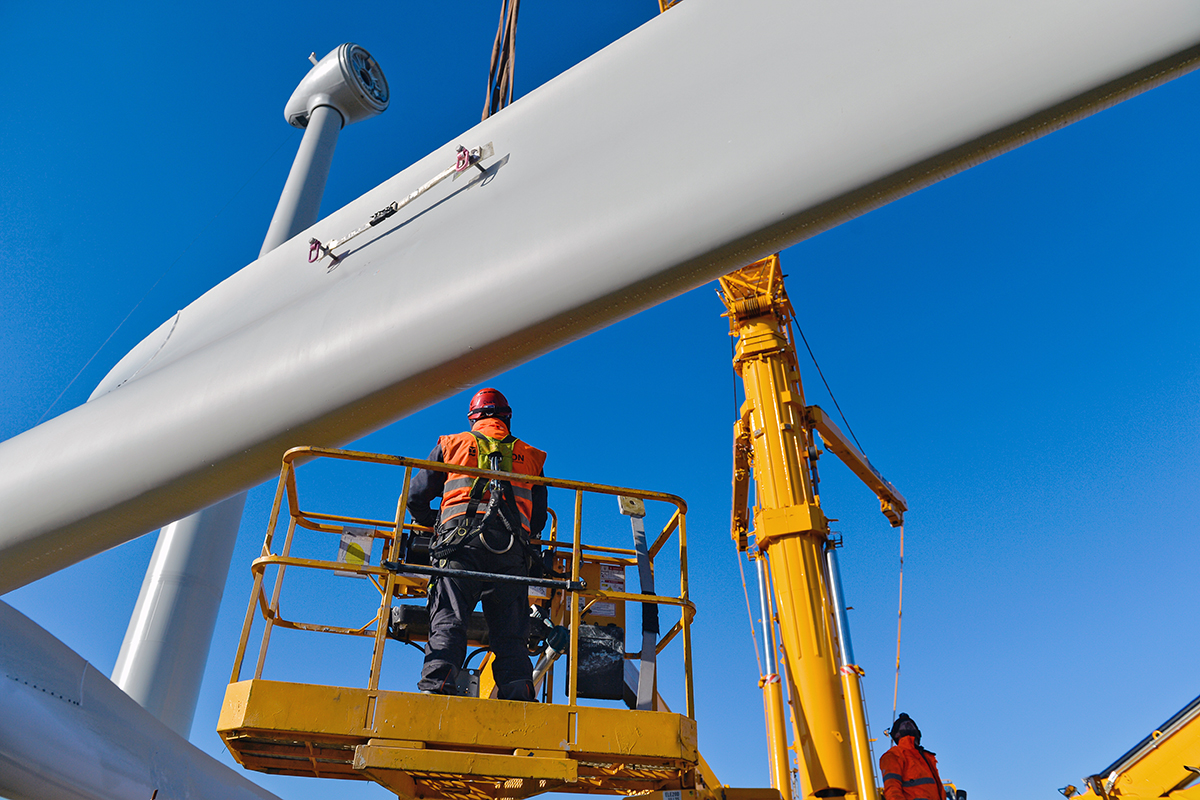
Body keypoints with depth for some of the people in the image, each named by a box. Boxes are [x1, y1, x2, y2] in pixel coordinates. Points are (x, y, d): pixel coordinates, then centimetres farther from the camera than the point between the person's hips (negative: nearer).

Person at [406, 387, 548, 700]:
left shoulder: (451, 444, 22)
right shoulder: (530, 455, 27)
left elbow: (416, 498, 21)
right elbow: (539, 520, 25)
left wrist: (434, 523, 41)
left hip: (460, 541, -1)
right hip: (511, 549, 1)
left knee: (447, 624, -9)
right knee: (511, 636, -1)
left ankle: (435, 688, -26)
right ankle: (518, 699, -13)